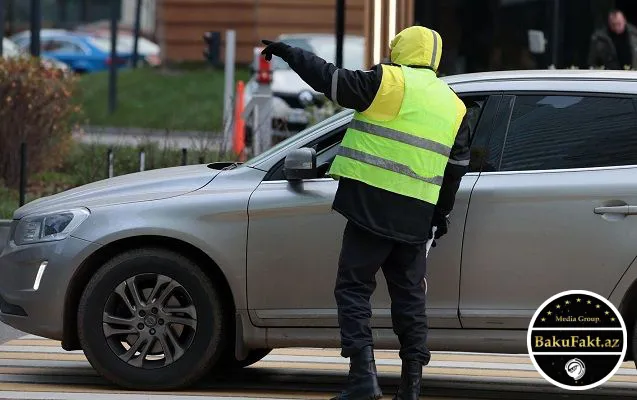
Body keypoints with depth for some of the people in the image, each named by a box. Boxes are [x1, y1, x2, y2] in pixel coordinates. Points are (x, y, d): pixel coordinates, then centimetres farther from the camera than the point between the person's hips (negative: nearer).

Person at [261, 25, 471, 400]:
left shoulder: (389, 82, -5)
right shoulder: (453, 106, 15)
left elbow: (332, 79, -5)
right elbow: (457, 165, 21)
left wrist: (291, 53, 8)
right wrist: (442, 212, 33)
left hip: (373, 207, -6)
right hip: (416, 217, 6)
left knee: (354, 288, -1)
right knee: (409, 295, 14)